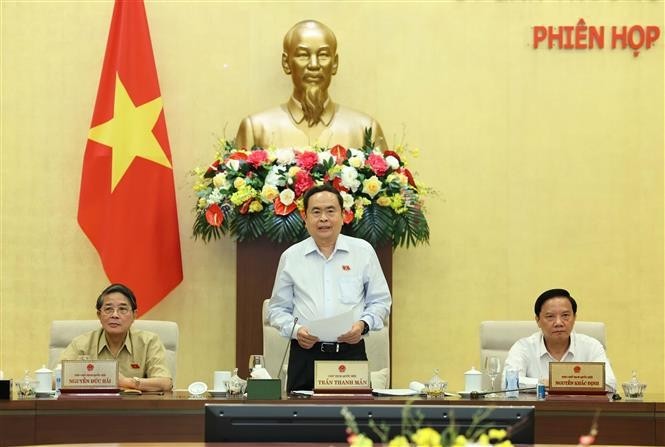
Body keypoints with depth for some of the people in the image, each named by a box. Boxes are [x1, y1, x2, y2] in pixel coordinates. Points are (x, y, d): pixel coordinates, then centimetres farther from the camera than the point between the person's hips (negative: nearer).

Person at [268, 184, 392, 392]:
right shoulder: (290, 257, 9)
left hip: (351, 352, 0)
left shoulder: (363, 252, 9)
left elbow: (380, 302, 12)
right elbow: (277, 309, 13)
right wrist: (294, 329, -6)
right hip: (305, 354, 0)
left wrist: (363, 324, -7)